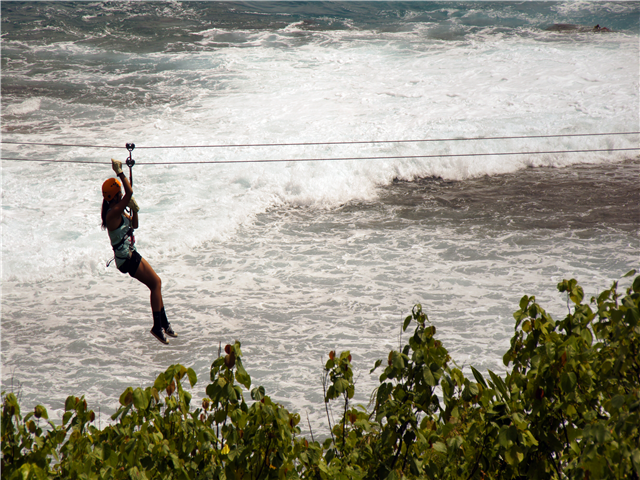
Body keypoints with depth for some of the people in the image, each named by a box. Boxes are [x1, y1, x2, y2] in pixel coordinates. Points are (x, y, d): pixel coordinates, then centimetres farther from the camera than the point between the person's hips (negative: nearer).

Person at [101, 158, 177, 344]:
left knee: (156, 283, 13)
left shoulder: (118, 211, 10)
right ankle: (158, 326, -8)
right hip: (126, 258, -10)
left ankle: (163, 324, 21)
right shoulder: (113, 213, -21)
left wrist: (134, 210, 3)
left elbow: (134, 225, 20)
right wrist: (120, 172, -25)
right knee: (156, 283, -9)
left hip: (130, 256, 10)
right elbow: (129, 192, -30)